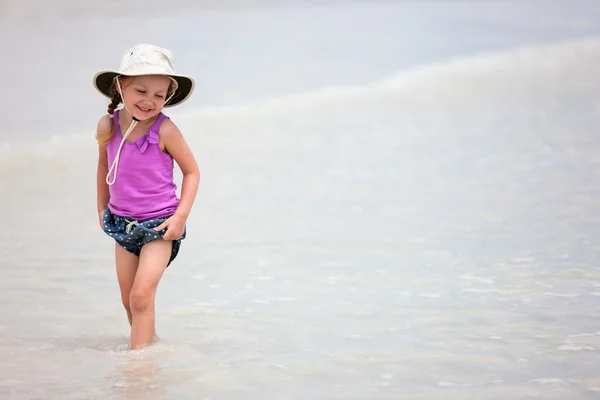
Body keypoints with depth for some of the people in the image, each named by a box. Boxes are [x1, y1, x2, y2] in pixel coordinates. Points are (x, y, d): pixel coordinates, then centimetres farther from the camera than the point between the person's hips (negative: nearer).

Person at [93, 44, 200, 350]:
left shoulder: (164, 130, -17)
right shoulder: (107, 126, -6)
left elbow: (191, 171, -7)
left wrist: (181, 215, -15)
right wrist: (102, 207, 20)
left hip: (159, 225, -5)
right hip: (122, 222, 5)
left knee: (141, 294, -16)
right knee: (128, 299, 14)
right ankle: (149, 341, 35)